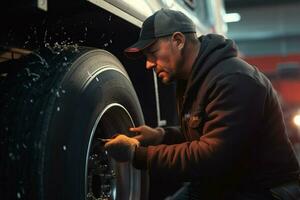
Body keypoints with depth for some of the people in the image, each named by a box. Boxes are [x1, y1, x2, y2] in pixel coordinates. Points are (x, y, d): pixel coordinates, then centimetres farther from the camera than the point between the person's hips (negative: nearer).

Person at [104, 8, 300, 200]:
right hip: (221, 184, 8)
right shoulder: (192, 78, 6)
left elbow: (210, 158, -29)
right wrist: (161, 135, -1)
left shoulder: (233, 80, -24)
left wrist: (137, 154, -24)